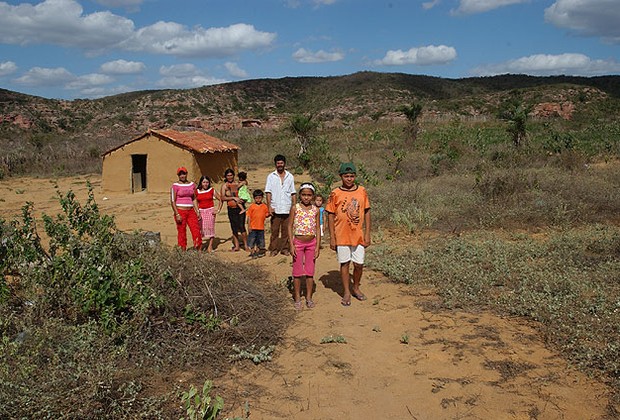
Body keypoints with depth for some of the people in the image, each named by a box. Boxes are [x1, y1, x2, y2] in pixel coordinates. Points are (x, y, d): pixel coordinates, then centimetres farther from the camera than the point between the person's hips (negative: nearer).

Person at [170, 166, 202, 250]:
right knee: (182, 233, 0)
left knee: (196, 230, -3)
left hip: (191, 211, 4)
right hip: (180, 212, -4)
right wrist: (177, 214, -14)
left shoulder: (192, 184, 11)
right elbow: (172, 201, -7)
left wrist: (197, 212, 9)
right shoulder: (175, 186, -4)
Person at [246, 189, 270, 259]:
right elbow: (249, 217, -3)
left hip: (261, 227, 3)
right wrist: (249, 226, -7)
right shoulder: (252, 206, -5)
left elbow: (266, 215, 12)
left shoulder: (264, 206, 3)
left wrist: (269, 214, -10)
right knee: (252, 240, -1)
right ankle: (252, 252, 12)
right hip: (253, 227, -3)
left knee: (260, 240, 13)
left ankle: (258, 252, 29)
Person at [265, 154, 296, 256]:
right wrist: (269, 206, -10)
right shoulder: (271, 176, 6)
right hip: (275, 209, -1)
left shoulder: (290, 176, 11)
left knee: (286, 230, 4)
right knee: (274, 230, 1)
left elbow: (293, 193, 12)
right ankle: (274, 249, 9)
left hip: (287, 209, 2)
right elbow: (268, 192, 0)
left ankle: (285, 248, 14)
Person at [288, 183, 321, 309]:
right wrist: (292, 245, -10)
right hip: (298, 242, -2)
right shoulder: (295, 208, -5)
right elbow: (290, 226, -4)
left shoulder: (316, 210, 0)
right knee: (297, 272, 6)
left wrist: (318, 247, -2)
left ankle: (309, 297, 21)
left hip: (312, 243, 2)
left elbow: (318, 229, 3)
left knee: (310, 272, 8)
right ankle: (297, 298, 17)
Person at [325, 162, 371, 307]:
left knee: (359, 264, 7)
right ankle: (346, 292, 23)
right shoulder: (335, 193, -5)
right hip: (342, 235, -2)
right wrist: (332, 238, -6)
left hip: (358, 235, 2)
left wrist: (367, 234, 2)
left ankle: (356, 288, 32)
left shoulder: (362, 191, 1)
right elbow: (330, 216, -3)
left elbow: (367, 213, 5)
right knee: (344, 263, 9)